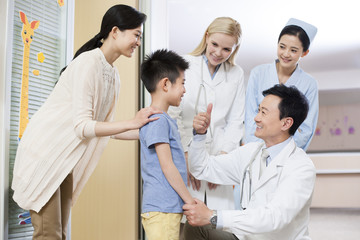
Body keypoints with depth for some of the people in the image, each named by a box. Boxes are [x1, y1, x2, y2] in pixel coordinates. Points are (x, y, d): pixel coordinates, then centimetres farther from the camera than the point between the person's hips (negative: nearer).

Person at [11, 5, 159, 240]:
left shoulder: (114, 76, 7)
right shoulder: (88, 63, -18)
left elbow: (105, 126, 10)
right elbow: (82, 126, -23)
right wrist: (132, 123, -24)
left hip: (64, 161, 8)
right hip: (43, 151, -8)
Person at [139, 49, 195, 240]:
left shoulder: (167, 120, 17)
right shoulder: (157, 120, -14)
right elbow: (167, 166, -16)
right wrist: (190, 200, -10)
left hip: (170, 209, 9)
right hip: (161, 210, -9)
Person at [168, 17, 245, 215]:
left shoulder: (236, 74, 11)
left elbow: (236, 121, 10)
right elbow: (173, 114, -3)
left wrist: (223, 156, -1)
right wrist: (186, 154, -8)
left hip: (218, 156, 3)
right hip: (183, 154, -2)